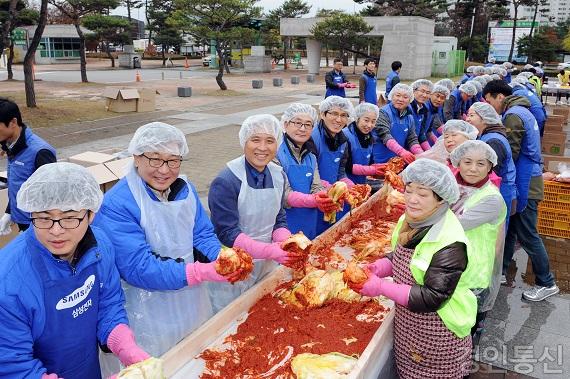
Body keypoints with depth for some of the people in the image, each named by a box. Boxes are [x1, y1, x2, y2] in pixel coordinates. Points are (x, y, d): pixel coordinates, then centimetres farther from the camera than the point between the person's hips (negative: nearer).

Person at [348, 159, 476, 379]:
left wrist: (381, 288, -27)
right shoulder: (409, 221, -4)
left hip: (438, 337, -7)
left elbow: (432, 297, -27)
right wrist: (374, 269, -9)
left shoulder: (450, 244, -28)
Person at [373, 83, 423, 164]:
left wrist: (421, 155, -13)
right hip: (381, 161, -5)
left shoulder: (409, 118, 11)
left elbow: (412, 140, 6)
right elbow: (385, 136, -20)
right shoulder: (383, 112, -7)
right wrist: (402, 151, -34)